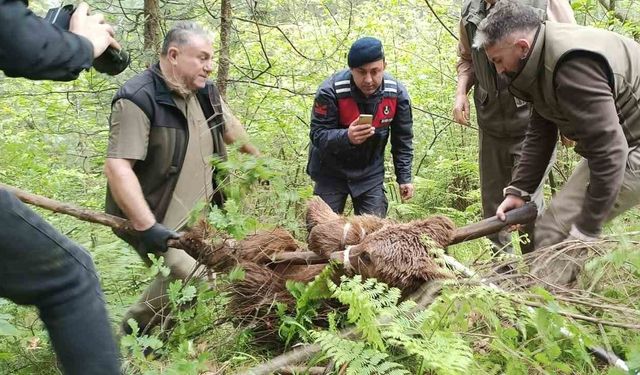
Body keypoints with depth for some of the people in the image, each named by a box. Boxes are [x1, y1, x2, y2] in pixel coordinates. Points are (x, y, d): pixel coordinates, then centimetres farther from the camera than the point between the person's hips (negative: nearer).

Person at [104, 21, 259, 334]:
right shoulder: (138, 99, -21)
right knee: (188, 275, -24)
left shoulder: (204, 92, 4)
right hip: (159, 220, -8)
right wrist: (147, 226, -36)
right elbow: (117, 167, -29)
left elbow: (231, 129, 23)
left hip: (198, 213, 8)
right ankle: (136, 329, 3)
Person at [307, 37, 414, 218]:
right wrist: (346, 137, -42)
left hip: (371, 173, 3)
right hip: (331, 172, -2)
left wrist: (404, 177, -1)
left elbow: (402, 139, 0)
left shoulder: (397, 92, -12)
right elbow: (317, 135, -22)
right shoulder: (330, 90, -23)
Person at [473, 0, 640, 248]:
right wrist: (518, 190, 5)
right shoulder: (542, 63, 5)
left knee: (553, 234, -13)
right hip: (620, 144, 10)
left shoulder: (573, 64, -28)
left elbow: (609, 150, -30)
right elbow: (540, 134, 11)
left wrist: (585, 230, -24)